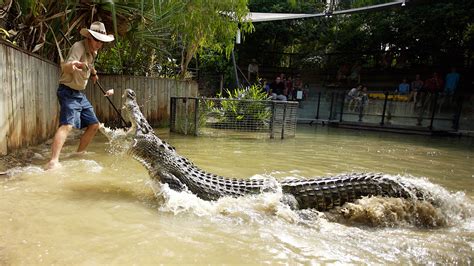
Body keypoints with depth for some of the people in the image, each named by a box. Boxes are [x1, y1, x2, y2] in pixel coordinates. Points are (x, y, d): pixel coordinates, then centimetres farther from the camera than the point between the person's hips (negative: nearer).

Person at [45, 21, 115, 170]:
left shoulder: (94, 52, 8)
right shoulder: (79, 47, -18)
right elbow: (65, 67, -34)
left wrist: (93, 73, 35)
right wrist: (73, 65, -54)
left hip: (80, 94, 9)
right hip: (68, 92, -9)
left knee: (94, 125, 9)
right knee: (67, 124, -26)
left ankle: (79, 154, 22)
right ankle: (53, 161, -34)